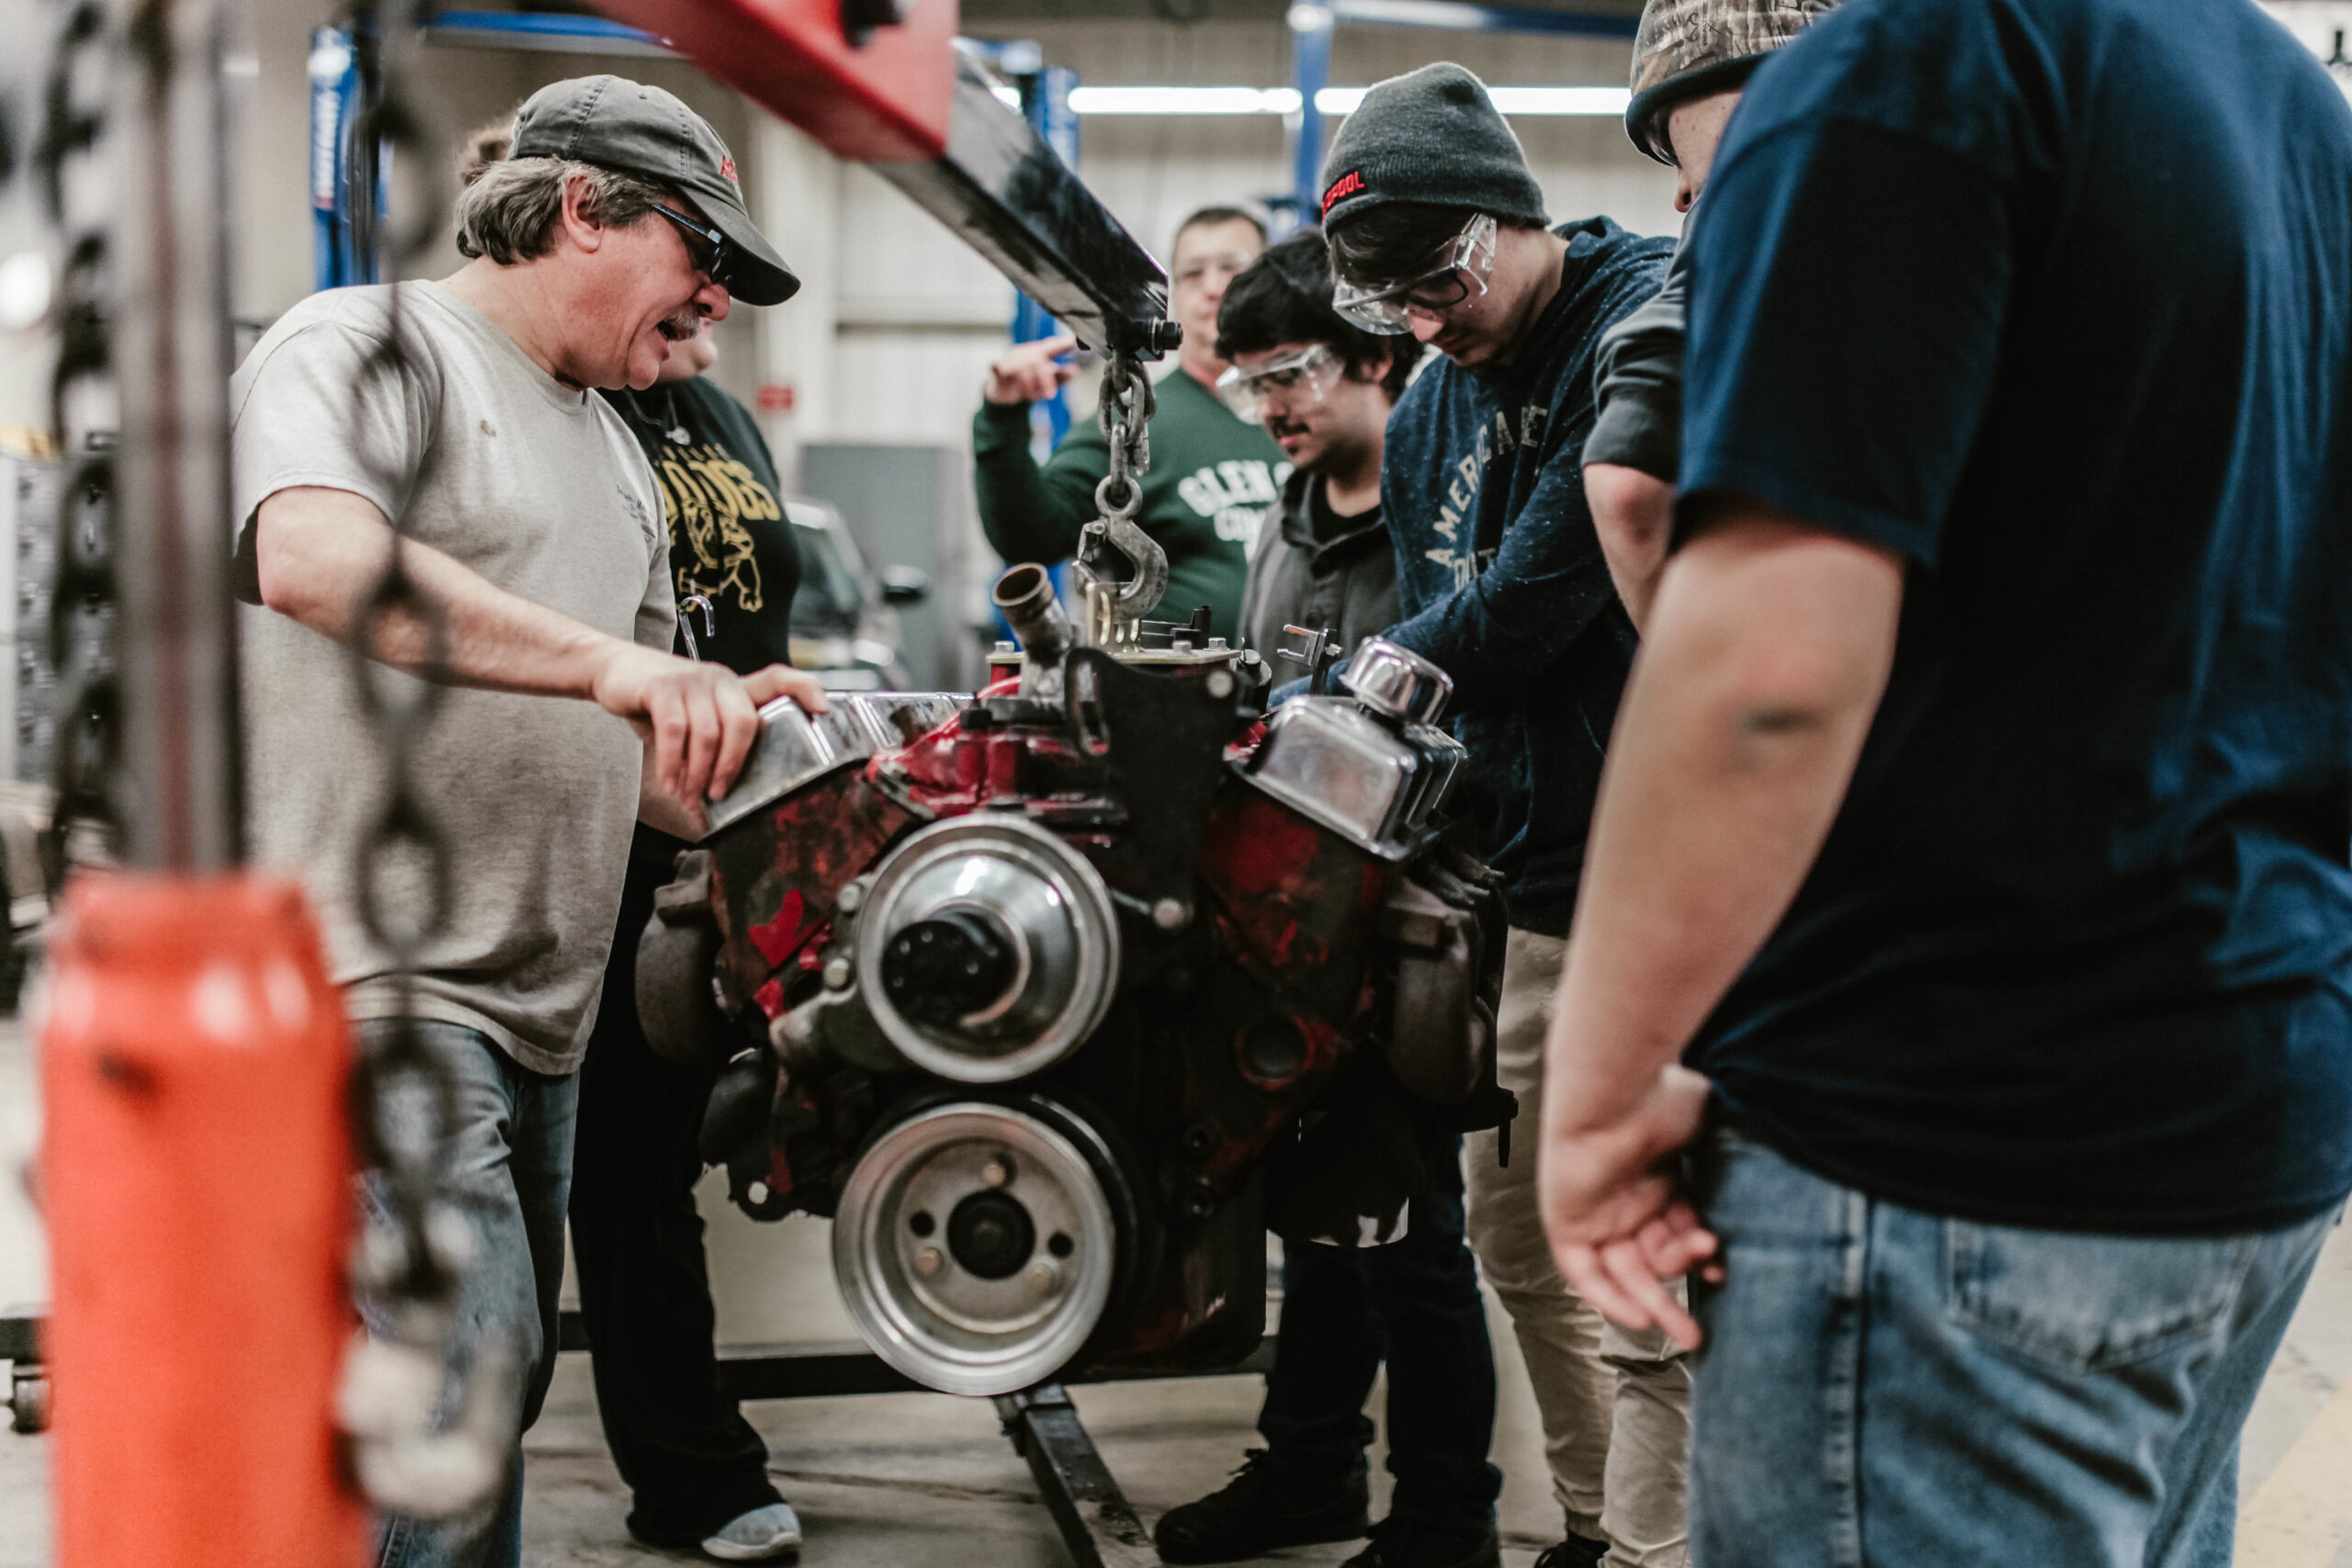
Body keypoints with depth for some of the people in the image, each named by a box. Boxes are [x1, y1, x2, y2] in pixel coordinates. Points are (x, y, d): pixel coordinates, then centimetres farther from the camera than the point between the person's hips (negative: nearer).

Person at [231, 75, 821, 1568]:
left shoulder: (621, 461, 23)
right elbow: (312, 559, -25)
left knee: (494, 1394, 12)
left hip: (539, 1002, 9)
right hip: (374, 978, -9)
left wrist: (724, 736, 4)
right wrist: (609, 659, -29)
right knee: (466, 1384, -19)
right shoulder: (371, 344, -3)